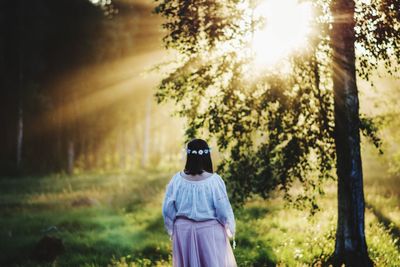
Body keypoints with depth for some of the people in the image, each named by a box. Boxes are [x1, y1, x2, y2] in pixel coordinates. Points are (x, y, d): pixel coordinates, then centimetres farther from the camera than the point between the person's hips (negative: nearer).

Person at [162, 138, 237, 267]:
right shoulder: (214, 180, -16)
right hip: (210, 230, -3)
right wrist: (230, 230, 4)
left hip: (184, 229, 3)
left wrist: (172, 230, 13)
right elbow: (224, 209, -11)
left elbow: (168, 209, -3)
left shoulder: (177, 179, -9)